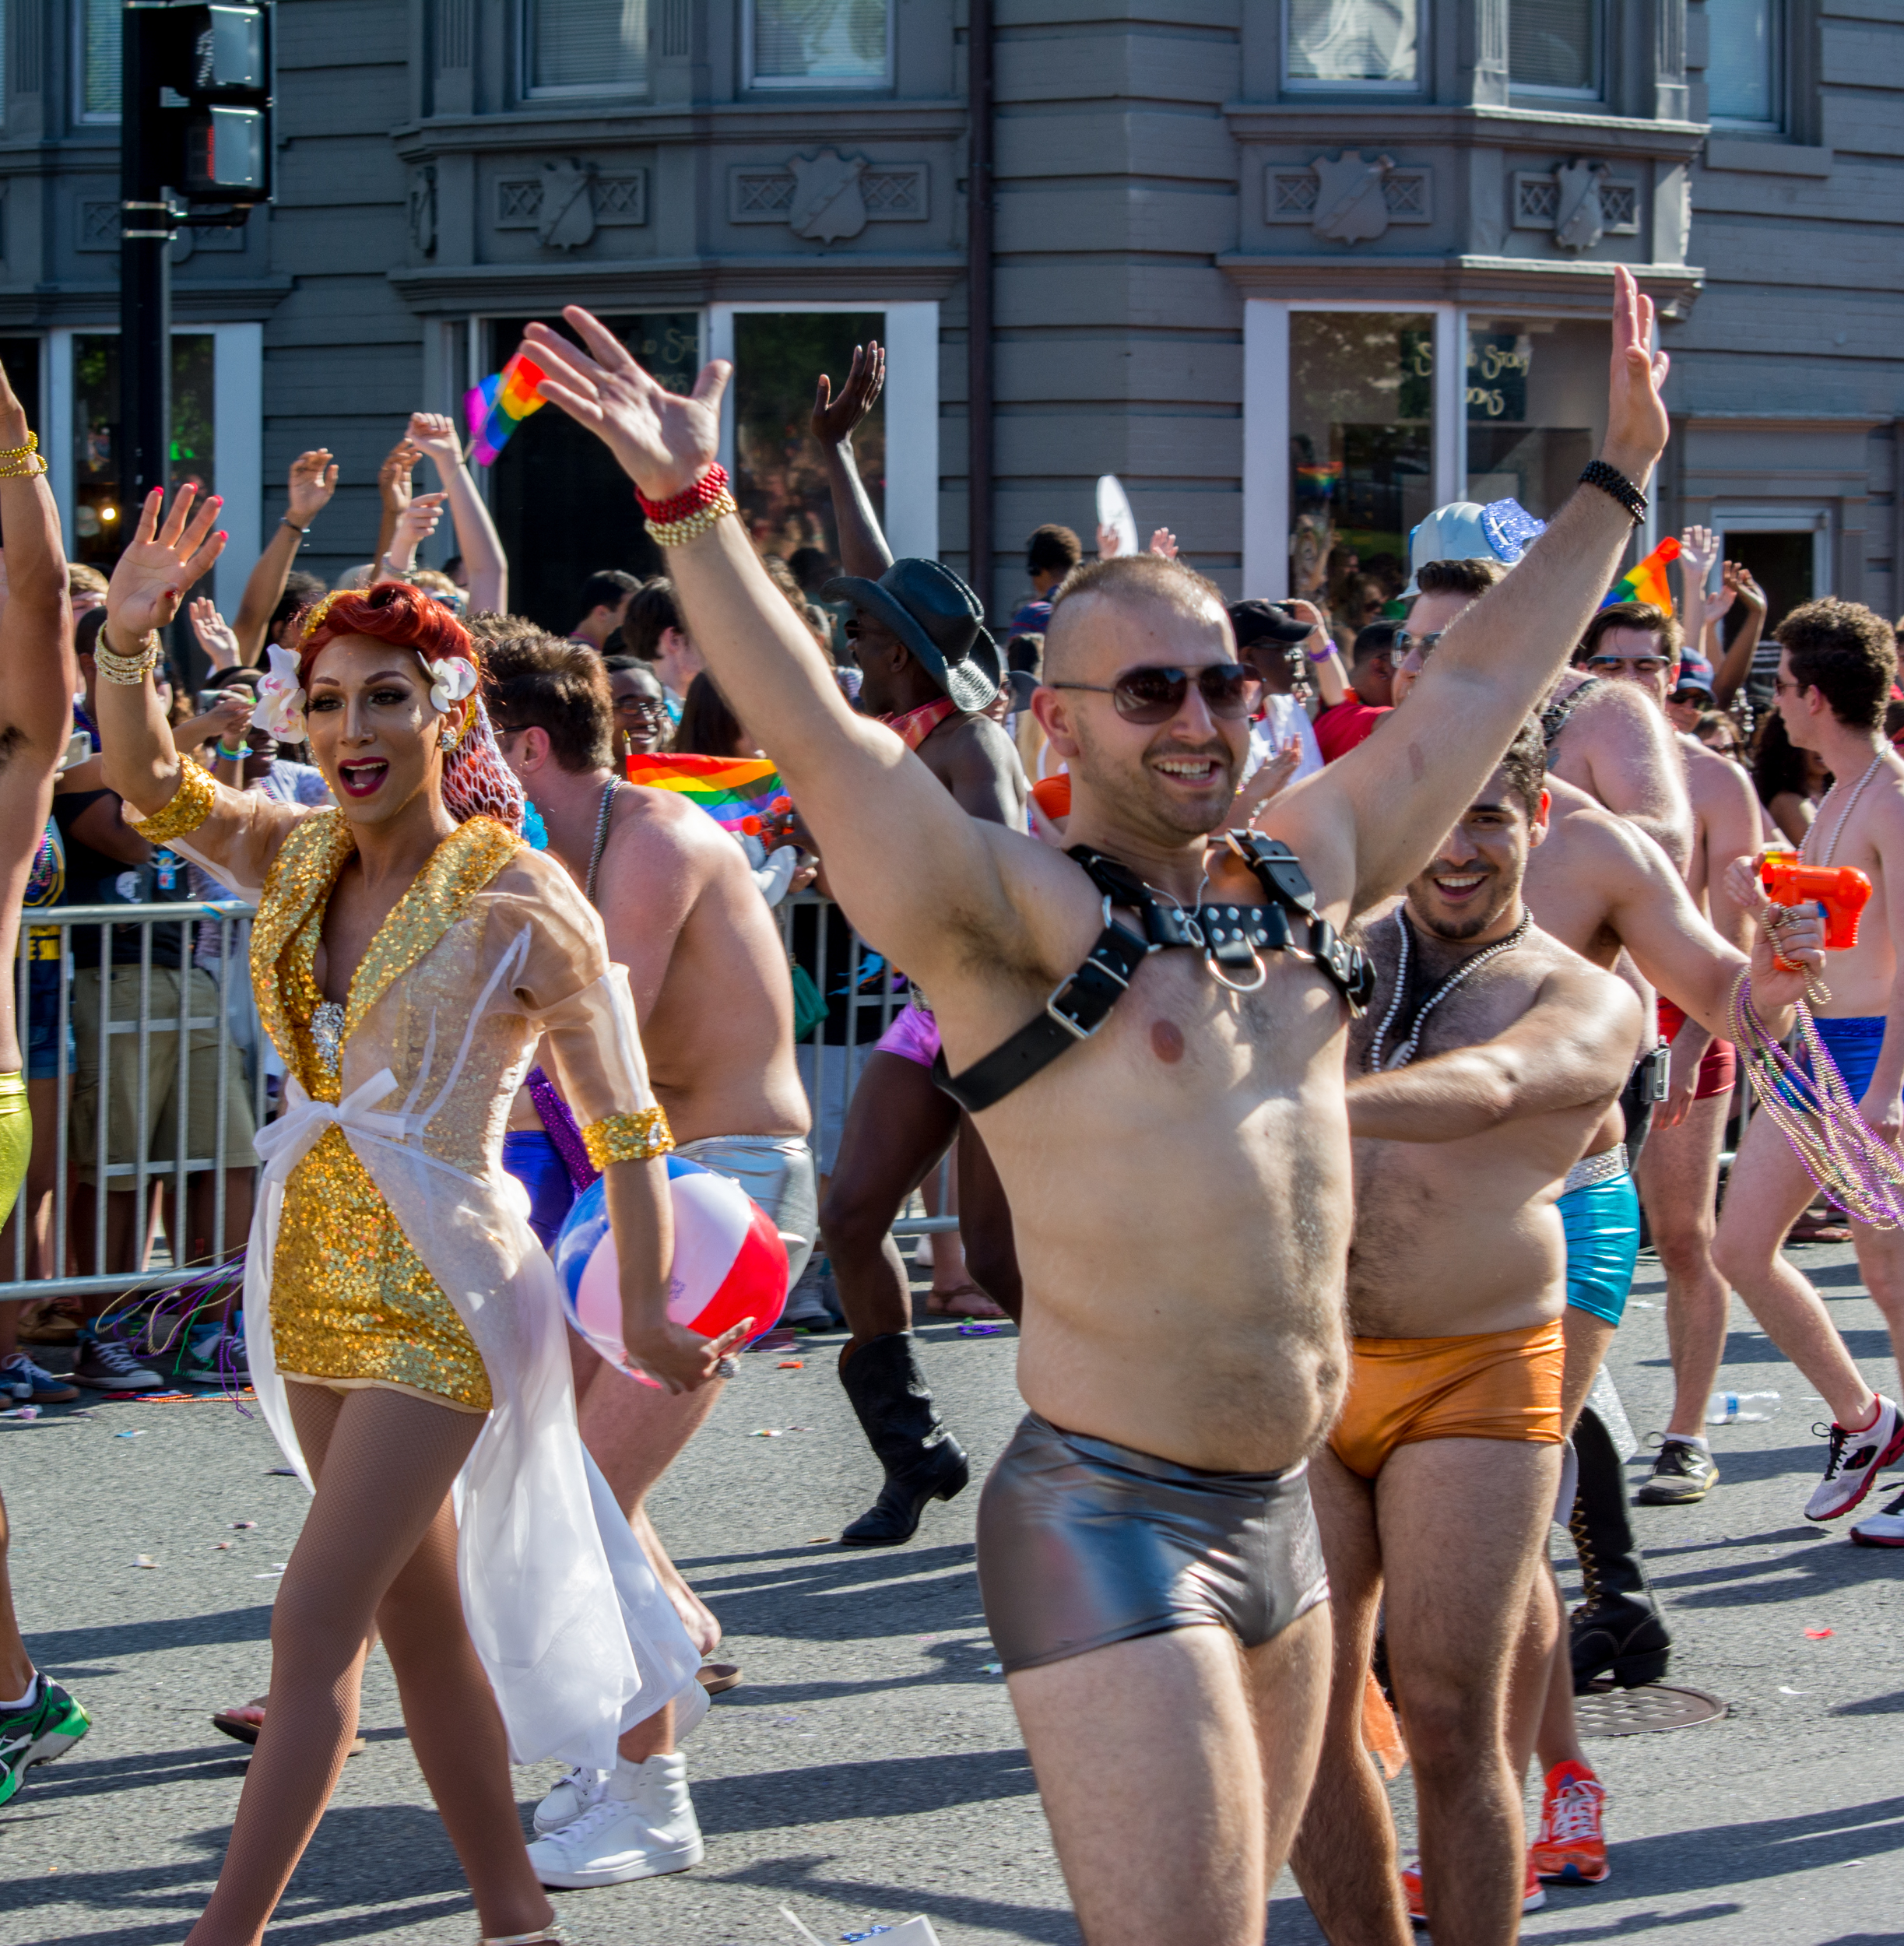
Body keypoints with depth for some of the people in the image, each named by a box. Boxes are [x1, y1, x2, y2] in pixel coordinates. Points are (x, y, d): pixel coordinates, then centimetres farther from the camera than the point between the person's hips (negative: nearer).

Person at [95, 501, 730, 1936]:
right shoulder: (302, 860, 4)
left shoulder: (521, 903, -14)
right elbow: (154, 786, 0)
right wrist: (129, 640, -17)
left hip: (439, 1286, -7)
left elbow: (624, 1127, -8)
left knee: (315, 1625, -10)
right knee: (420, 1616, 13)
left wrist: (646, 1308, -5)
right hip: (317, 1274, 7)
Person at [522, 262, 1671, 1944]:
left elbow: (1482, 685, 23)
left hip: (1279, 1514, 7)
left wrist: (1619, 475, 28)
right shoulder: (1019, 910, -7)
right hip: (1108, 1528, -7)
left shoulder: (1306, 874, 12)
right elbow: (819, 738, -20)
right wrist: (690, 507, -31)